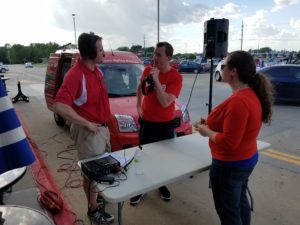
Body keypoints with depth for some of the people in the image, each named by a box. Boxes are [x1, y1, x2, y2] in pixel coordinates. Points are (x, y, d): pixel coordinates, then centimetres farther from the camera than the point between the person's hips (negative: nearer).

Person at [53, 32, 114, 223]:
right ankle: (93, 209, 27)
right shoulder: (75, 75, -23)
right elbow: (59, 106, -32)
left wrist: (105, 123, 14)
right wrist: (87, 124, -26)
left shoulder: (97, 70, 5)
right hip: (88, 131, -8)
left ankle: (101, 194, 46)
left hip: (102, 127, 9)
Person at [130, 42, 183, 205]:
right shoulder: (147, 70, -3)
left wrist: (156, 80, -28)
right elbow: (140, 87, 17)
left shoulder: (176, 77, -16)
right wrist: (138, 106, 8)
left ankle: (162, 185, 39)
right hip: (146, 122, 3)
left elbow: (165, 102, -26)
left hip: (165, 125, -2)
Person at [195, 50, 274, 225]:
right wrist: (212, 124, 5)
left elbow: (228, 142, -29)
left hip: (230, 165, -9)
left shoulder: (238, 101, -30)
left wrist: (207, 131, -14)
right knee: (241, 202, 28)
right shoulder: (252, 93, 0)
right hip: (246, 159, 9)